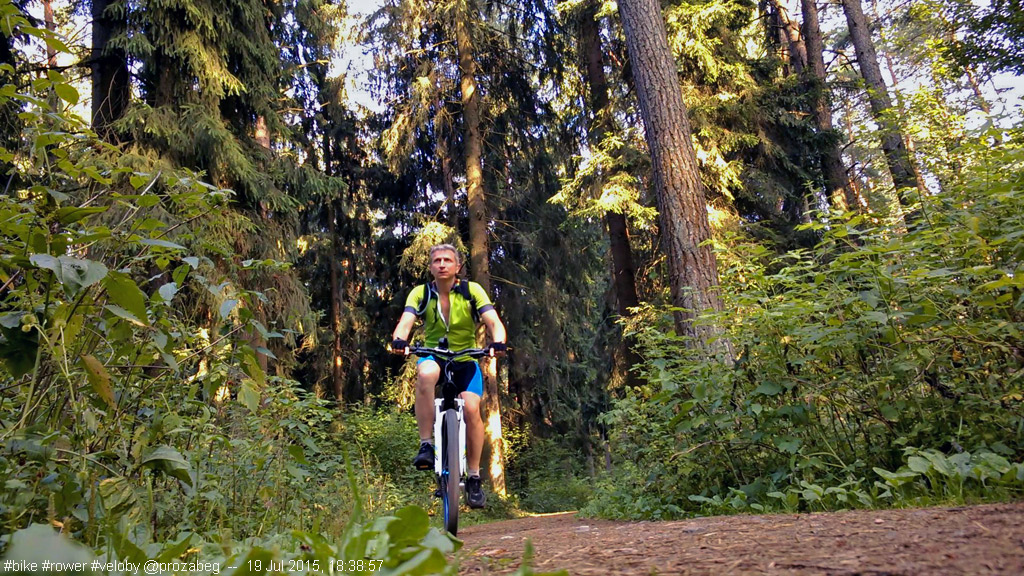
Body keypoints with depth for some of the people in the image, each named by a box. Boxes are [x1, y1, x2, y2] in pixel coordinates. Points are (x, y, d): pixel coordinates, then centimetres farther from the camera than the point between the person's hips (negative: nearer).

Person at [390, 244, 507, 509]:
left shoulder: (472, 290, -9)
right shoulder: (421, 293, -6)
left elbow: (493, 321, -18)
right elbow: (405, 321, -20)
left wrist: (498, 342, -40)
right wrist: (399, 340, -42)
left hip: (466, 360, 0)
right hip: (433, 357, 0)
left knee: (471, 408, -22)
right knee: (426, 373, -36)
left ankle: (474, 477, -5)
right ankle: (426, 446, -27)